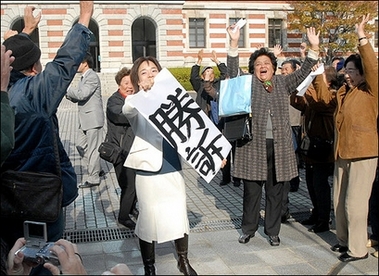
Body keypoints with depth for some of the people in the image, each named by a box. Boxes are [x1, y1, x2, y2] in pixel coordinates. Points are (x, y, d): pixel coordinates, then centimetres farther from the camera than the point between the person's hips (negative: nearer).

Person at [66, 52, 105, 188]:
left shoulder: (93, 77, -13)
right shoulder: (84, 77, 17)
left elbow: (81, 95, -22)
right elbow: (76, 98, 17)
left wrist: (66, 87, -12)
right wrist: (67, 93, -1)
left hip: (93, 118, -10)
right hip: (84, 119, 10)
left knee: (92, 149, -3)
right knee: (81, 146, 14)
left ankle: (93, 179, 5)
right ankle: (96, 169, 27)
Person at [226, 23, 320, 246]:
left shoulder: (283, 83, 11)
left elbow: (304, 72, 5)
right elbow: (233, 70, -9)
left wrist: (314, 48, -8)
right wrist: (234, 43, -22)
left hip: (279, 146, 2)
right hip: (253, 145, -2)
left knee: (275, 192, 10)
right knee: (251, 191, 7)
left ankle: (273, 231, 24)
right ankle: (249, 229, 24)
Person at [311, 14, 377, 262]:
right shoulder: (344, 92, 14)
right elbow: (325, 97, 27)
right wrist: (317, 74, 18)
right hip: (342, 152, 8)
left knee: (355, 202, -4)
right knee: (340, 201, 15)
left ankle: (358, 249, 8)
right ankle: (344, 240, 30)